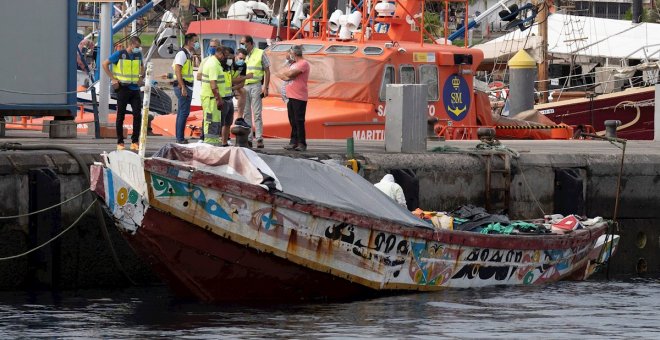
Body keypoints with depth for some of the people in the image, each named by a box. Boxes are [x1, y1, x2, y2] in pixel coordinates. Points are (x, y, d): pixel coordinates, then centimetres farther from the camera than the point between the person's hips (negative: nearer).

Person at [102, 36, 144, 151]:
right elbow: (105, 64, -1)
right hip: (123, 89, -4)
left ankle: (135, 141, 3)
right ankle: (120, 142, 7)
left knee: (137, 115, -4)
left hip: (135, 89, 4)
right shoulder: (119, 54, -5)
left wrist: (141, 77, 9)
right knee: (120, 116, 2)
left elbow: (142, 67, 28)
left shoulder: (138, 55, 10)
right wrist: (113, 79, -6)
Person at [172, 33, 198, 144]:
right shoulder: (182, 54, -12)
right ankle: (180, 138, -14)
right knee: (184, 112, -12)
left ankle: (179, 138, 16)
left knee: (181, 113, 12)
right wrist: (183, 87, -25)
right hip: (183, 86, -10)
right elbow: (177, 71, -20)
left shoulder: (189, 55, 18)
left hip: (187, 87, 10)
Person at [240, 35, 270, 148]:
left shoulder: (260, 54, 0)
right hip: (243, 86, 5)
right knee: (246, 114, 4)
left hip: (255, 85, -5)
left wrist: (265, 87, -8)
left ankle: (259, 138, -7)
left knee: (257, 113, -7)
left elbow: (267, 71, 0)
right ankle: (248, 138, 7)